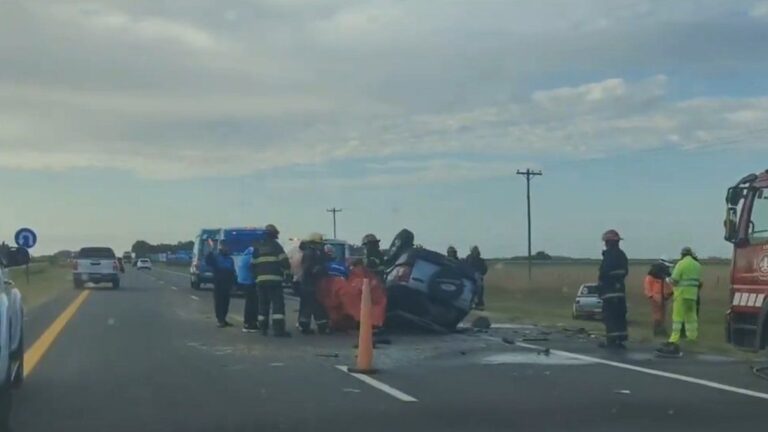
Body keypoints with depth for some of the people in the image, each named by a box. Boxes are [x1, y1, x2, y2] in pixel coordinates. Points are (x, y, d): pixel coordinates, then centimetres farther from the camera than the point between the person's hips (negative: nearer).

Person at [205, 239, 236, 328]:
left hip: (227, 284, 5)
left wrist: (233, 283, 8)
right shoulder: (215, 256, 0)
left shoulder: (230, 259, 14)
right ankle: (219, 320, -3)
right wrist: (211, 251, -29)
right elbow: (208, 262, -21)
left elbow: (233, 272, 15)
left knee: (225, 302, 8)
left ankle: (223, 319, 16)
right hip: (218, 283, -4)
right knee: (218, 302, -4)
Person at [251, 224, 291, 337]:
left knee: (263, 304, 14)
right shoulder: (276, 245, -2)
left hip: (261, 279, 5)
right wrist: (285, 270, 11)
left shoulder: (258, 247, 14)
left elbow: (253, 264, 12)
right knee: (278, 303, -7)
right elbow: (284, 261, -7)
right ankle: (278, 329, -15)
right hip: (274, 279, -5)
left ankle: (263, 328, 15)